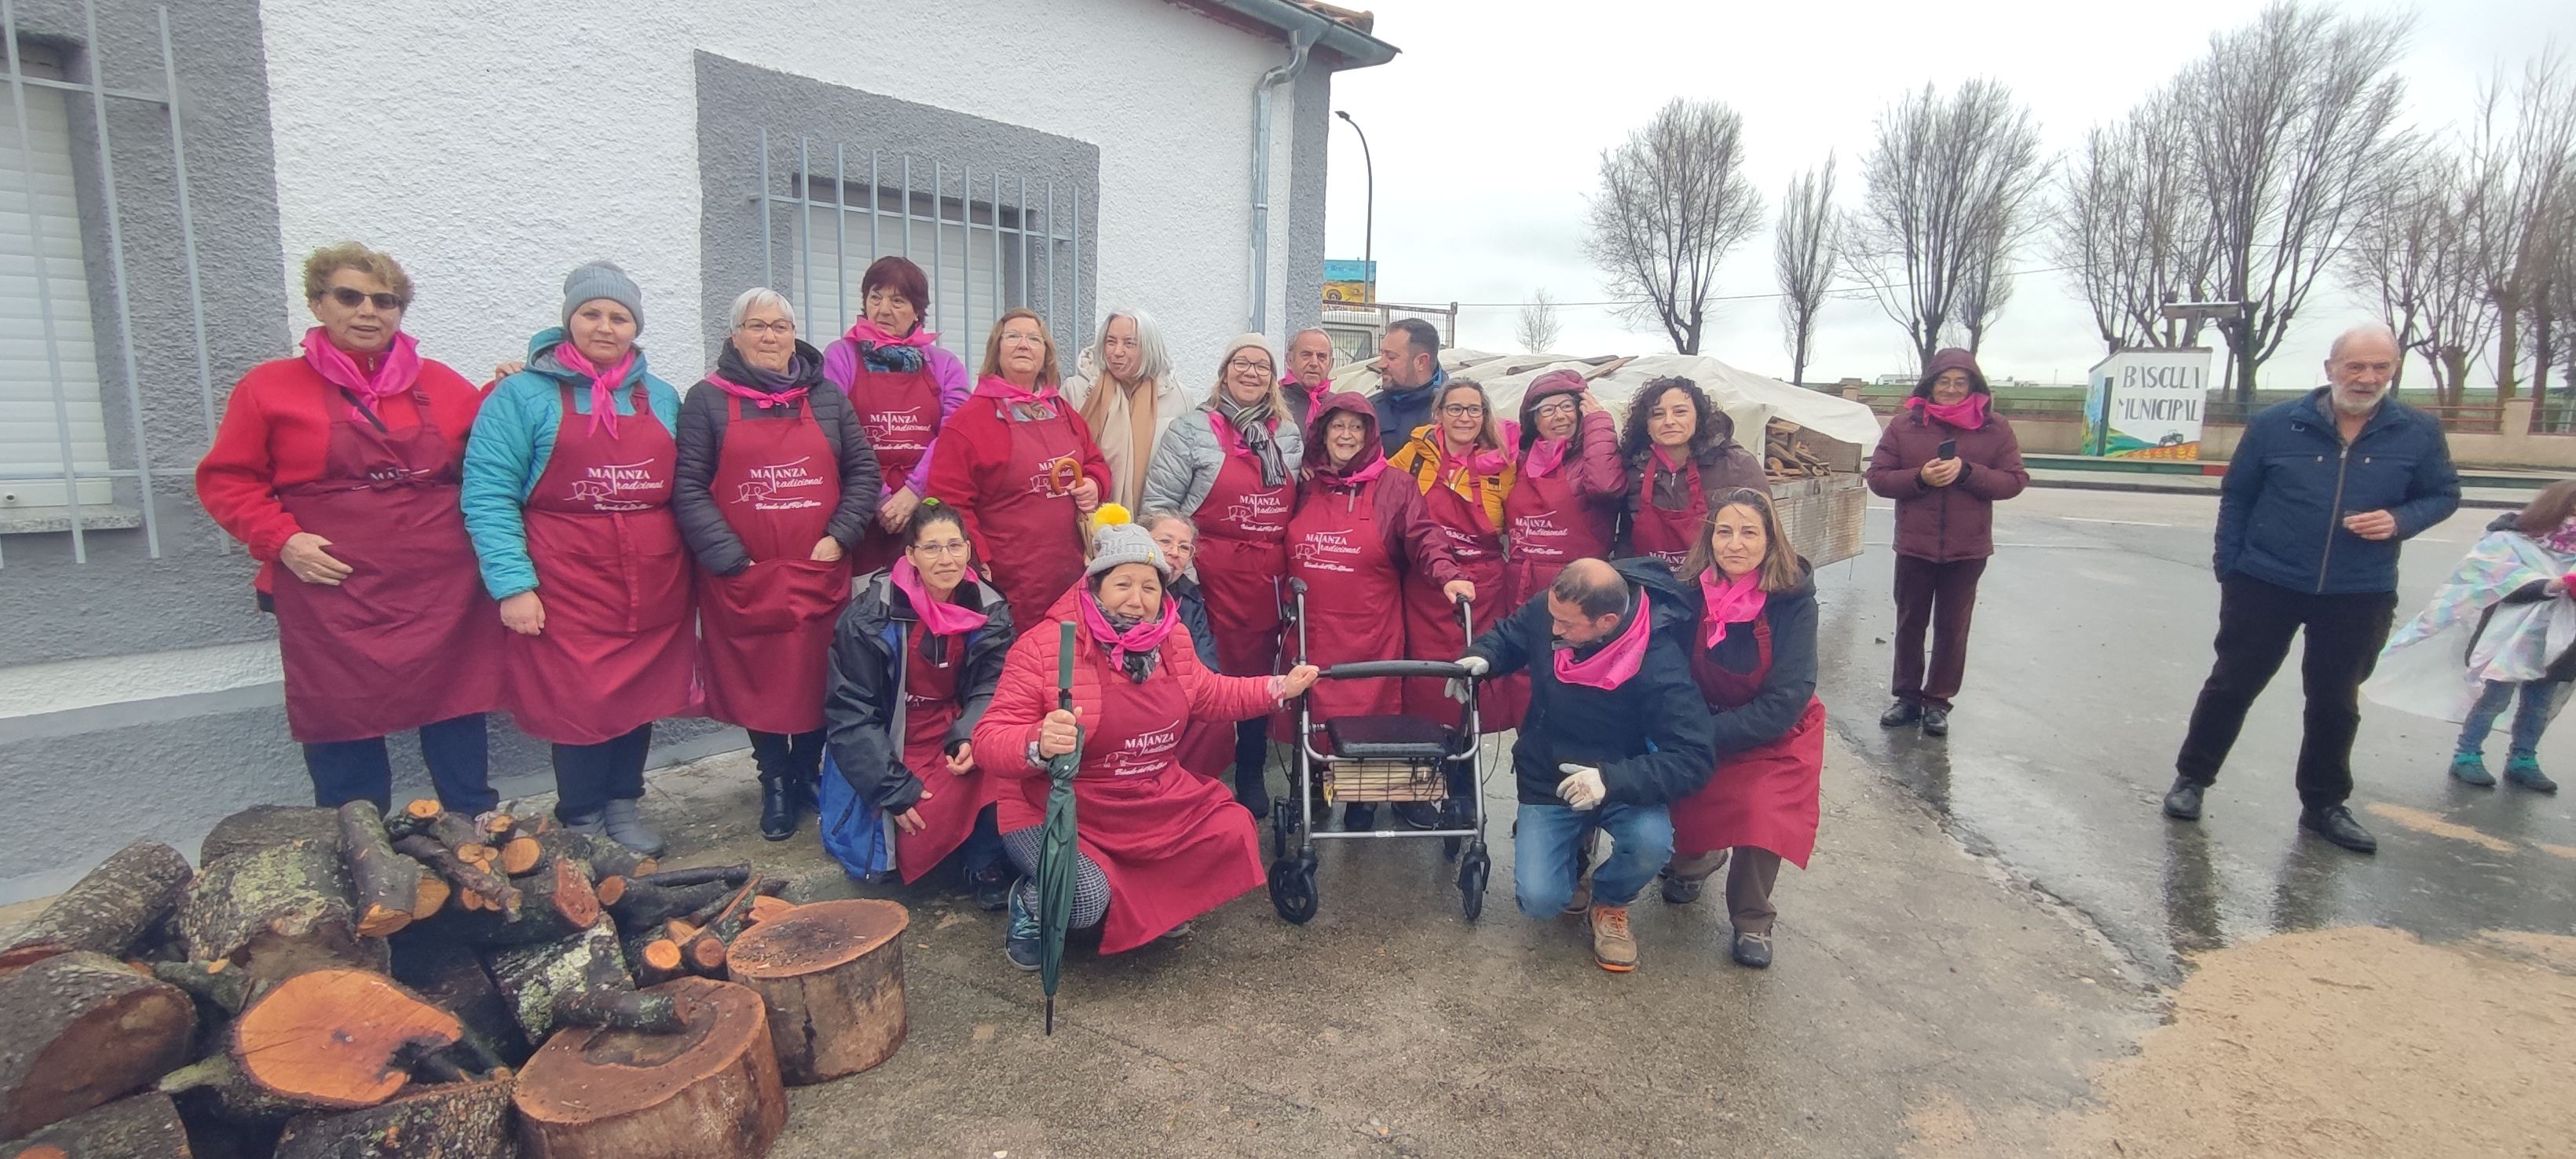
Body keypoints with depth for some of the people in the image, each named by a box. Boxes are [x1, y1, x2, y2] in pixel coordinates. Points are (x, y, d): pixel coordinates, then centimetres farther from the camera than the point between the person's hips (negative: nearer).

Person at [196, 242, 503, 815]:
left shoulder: (442, 385, 10)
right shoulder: (269, 387, 4)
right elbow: (226, 480, 6)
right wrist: (282, 540, -8)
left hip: (441, 591, 1)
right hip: (332, 595, -1)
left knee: (456, 718, 8)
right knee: (343, 731, 5)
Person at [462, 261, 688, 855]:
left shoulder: (662, 397, 12)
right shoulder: (523, 394, -1)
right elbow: (488, 494, -6)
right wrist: (513, 583, -14)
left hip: (654, 585, 4)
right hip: (567, 585, -3)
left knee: (640, 694, 8)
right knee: (579, 699, -2)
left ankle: (623, 806, 26)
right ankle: (581, 819, 17)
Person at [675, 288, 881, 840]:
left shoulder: (826, 397, 11)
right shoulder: (708, 399, 2)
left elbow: (863, 469, 8)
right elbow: (687, 486, -5)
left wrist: (839, 537, -4)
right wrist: (730, 559, -12)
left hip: (820, 575, 2)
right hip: (744, 578, -1)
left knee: (818, 679, 5)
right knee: (756, 681, 5)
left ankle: (808, 772, 25)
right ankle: (774, 782, 22)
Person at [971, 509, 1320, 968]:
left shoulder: (1172, 642, 0)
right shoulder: (1043, 647, -20)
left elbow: (1208, 695, 19)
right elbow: (990, 741, -24)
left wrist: (1279, 688, 11)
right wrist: (1039, 744, -46)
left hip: (1153, 802, 7)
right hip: (1057, 812, -6)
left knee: (1233, 834, -3)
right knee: (1087, 899, -29)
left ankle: (1157, 900, 24)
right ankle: (1027, 909, 9)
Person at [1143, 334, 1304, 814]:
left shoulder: (1289, 435, 12)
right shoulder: (1192, 429, -1)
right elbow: (1158, 502, -5)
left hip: (1269, 579, 4)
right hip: (1211, 575, -4)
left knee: (1260, 675, 11)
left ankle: (1252, 776, 27)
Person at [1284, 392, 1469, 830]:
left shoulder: (1395, 486, 5)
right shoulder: (1304, 484, 14)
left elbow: (1423, 538, -3)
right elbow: (1282, 550, 21)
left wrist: (1447, 575, -20)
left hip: (1371, 632, -2)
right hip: (1310, 629, 3)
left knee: (1369, 712, 0)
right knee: (1310, 712, 5)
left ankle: (1362, 802, 17)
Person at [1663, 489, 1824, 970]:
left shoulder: (1793, 598, -20)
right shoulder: (1691, 590, -13)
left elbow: (1784, 702, -22)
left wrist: (1706, 736, -27)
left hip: (1774, 735, -3)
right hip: (1700, 725, 3)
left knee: (1759, 807, -28)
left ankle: (1753, 921, 2)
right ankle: (1698, 857, 23)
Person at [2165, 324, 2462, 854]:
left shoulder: (2419, 433, -1)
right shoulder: (2276, 425, -6)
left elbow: (2444, 494, 10)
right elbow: (2236, 497, 1)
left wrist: (2401, 521, -13)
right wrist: (2227, 571, -1)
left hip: (2359, 596, 2)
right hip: (2266, 583, -2)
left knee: (2336, 701, 13)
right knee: (2231, 686, 6)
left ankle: (2324, 805, 28)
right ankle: (2191, 778, 21)